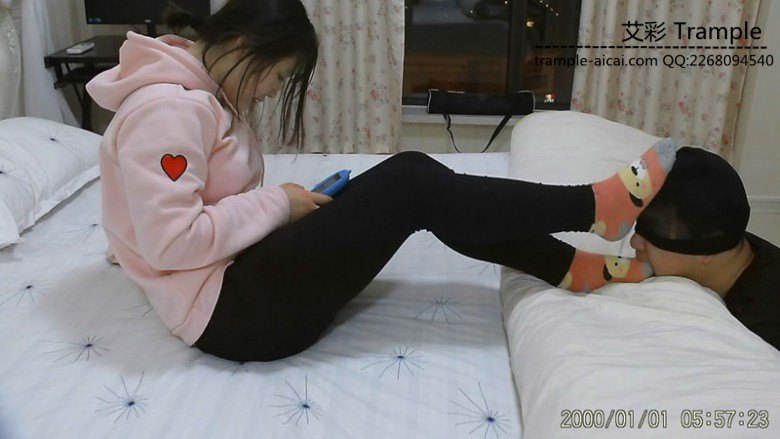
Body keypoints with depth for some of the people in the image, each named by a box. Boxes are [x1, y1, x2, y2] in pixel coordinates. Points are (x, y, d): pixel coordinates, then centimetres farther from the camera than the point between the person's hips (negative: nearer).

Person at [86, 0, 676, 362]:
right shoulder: (167, 110, -18)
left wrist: (290, 206, 4)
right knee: (410, 185, -18)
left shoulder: (201, 96, 13)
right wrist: (278, 204, -16)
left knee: (409, 179, -3)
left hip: (245, 273, 10)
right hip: (232, 310, -10)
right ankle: (595, 207, -7)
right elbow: (171, 243, -25)